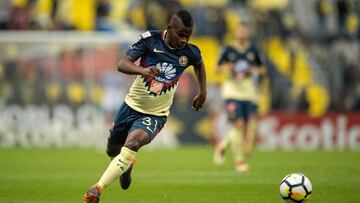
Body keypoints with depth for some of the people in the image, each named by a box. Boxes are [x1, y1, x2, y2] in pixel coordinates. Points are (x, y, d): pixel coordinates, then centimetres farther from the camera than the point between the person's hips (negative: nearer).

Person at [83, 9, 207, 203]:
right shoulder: (151, 39, -16)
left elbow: (199, 64, 17)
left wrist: (202, 91, 16)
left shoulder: (190, 52, -9)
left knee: (133, 143, -29)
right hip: (131, 105, 1)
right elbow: (122, 64, -23)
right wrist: (142, 70, -41)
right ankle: (126, 167, 55)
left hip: (155, 114, -1)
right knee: (113, 150, 17)